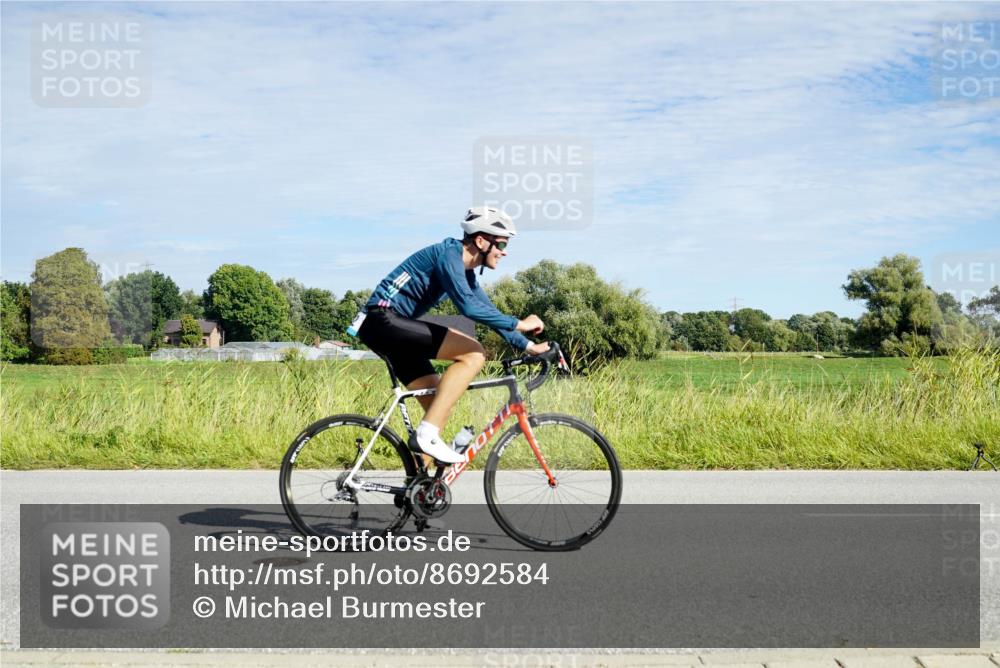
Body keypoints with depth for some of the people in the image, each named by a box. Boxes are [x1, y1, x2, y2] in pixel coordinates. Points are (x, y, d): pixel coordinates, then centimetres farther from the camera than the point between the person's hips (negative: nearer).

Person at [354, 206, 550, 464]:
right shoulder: (448, 253, -14)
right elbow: (468, 306, -26)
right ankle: (427, 434, -21)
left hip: (389, 328, 10)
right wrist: (518, 324, -20)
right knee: (473, 353, -19)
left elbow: (488, 312, 23)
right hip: (383, 319, -10)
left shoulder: (465, 271, 16)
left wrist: (527, 345, 17)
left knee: (439, 405, 7)